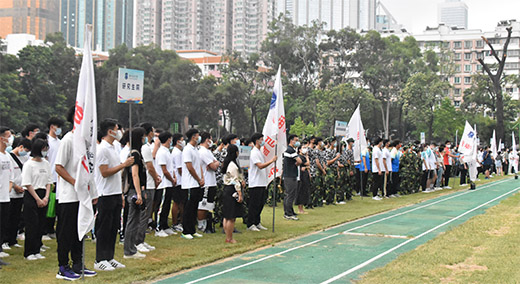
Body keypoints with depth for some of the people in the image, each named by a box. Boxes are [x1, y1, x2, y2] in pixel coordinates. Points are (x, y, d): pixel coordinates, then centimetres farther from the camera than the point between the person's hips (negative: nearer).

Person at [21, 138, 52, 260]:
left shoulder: (46, 163, 10)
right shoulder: (29, 164, -8)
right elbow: (28, 184, -10)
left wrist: (46, 197, -1)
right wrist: (38, 199, -11)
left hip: (43, 196, 6)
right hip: (31, 197, -6)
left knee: (41, 224, 6)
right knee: (32, 224, -5)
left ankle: (36, 250, 14)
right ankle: (29, 252, 3)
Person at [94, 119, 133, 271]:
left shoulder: (113, 147, 15)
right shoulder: (102, 149, -14)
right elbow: (104, 172, -20)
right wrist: (124, 165, -17)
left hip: (116, 194, 9)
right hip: (106, 195, -9)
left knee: (114, 227, 12)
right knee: (104, 228, -2)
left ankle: (109, 258, 19)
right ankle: (100, 261, 5)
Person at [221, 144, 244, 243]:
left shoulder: (227, 163, 12)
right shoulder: (233, 165, -17)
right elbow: (236, 181, -17)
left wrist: (241, 180, 8)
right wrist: (240, 194, -15)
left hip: (226, 190, 10)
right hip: (232, 192, -10)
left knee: (226, 216, 12)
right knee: (231, 217, -4)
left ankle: (227, 237, 19)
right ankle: (230, 238, 1)